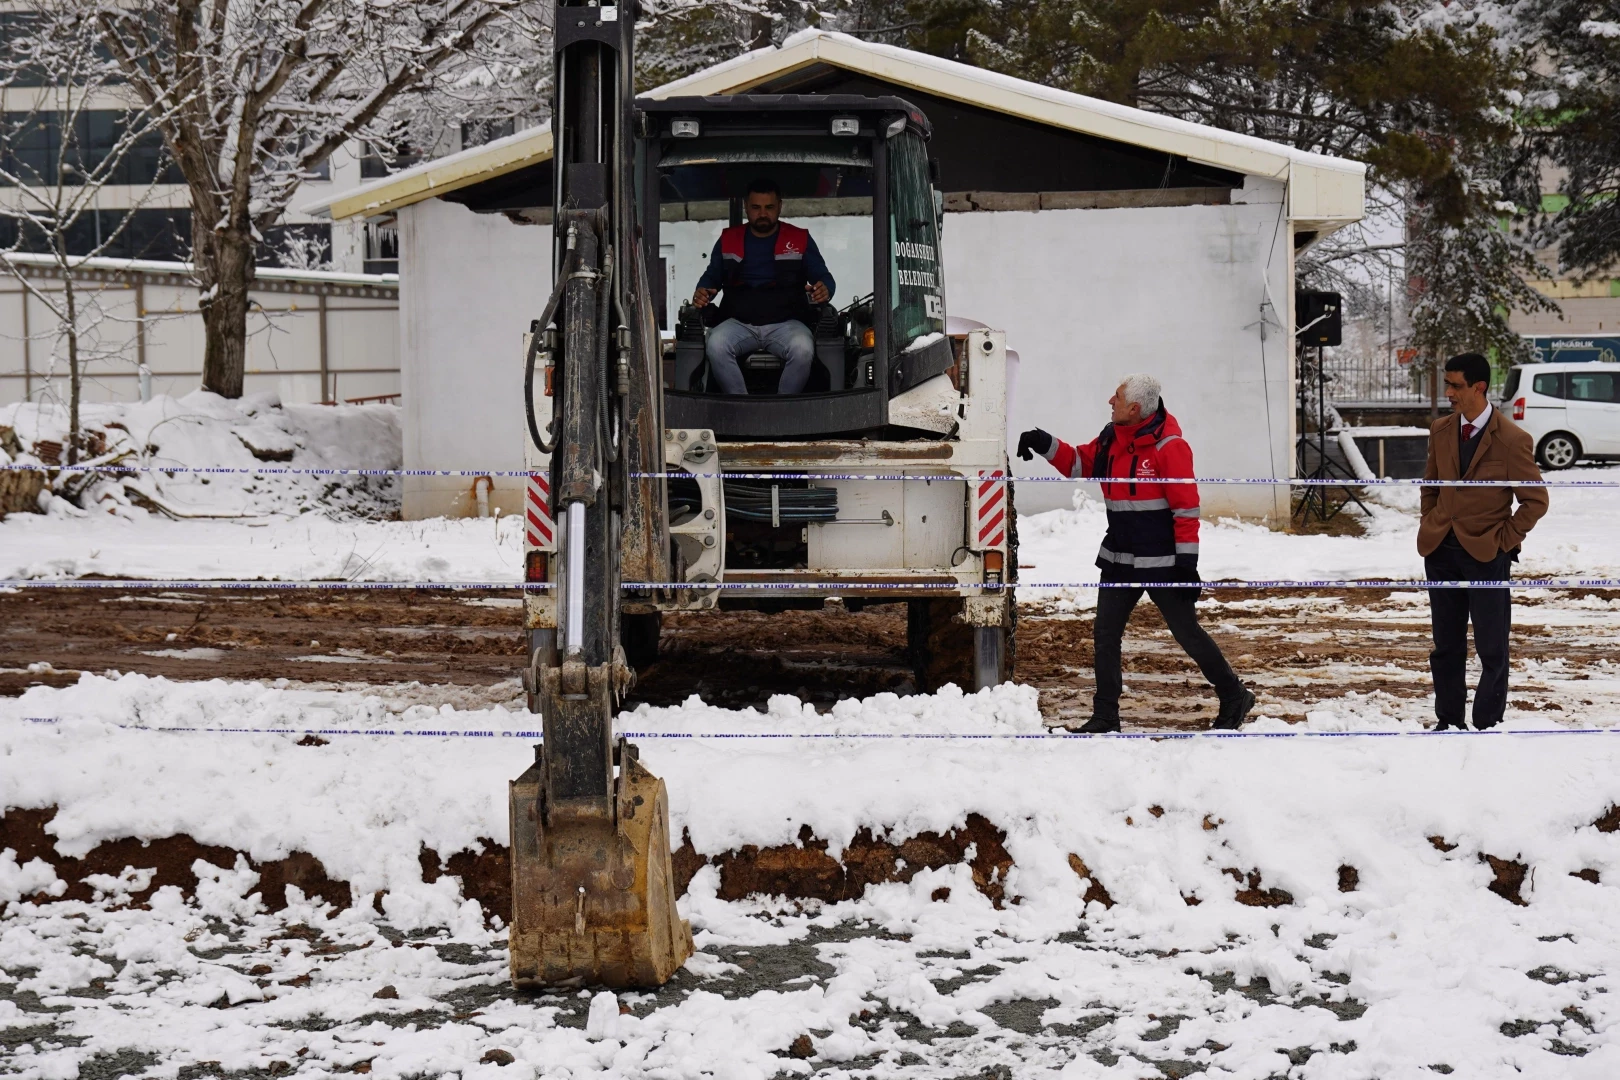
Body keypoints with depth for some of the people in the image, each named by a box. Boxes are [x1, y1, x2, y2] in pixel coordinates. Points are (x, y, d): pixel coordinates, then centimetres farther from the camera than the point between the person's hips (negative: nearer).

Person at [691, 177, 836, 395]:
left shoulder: (800, 240, 12)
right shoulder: (728, 240, 17)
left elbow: (824, 277, 10)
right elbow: (712, 276, 23)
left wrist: (824, 289, -16)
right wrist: (702, 292, -2)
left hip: (786, 322, -1)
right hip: (739, 323, 1)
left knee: (803, 349, -35)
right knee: (716, 345, -32)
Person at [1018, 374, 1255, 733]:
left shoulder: (1169, 446, -17)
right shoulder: (1111, 439, 4)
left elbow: (1187, 508, -16)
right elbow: (1080, 464, 19)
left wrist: (1187, 562, -17)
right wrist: (1045, 445, 3)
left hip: (1161, 564, -7)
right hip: (1119, 561, 7)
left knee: (1188, 633, 1)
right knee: (1105, 635, 6)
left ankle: (1235, 698, 16)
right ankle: (1105, 714, 14)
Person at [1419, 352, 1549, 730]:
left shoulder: (1512, 440, -13)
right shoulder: (1441, 430, 4)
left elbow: (1536, 501, -7)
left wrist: (1505, 540, -9)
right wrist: (1430, 527, 9)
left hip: (1486, 554, -5)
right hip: (1442, 551, 5)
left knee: (1491, 649, 2)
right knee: (1446, 646, 12)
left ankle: (1487, 725, 10)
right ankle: (1448, 721, 21)